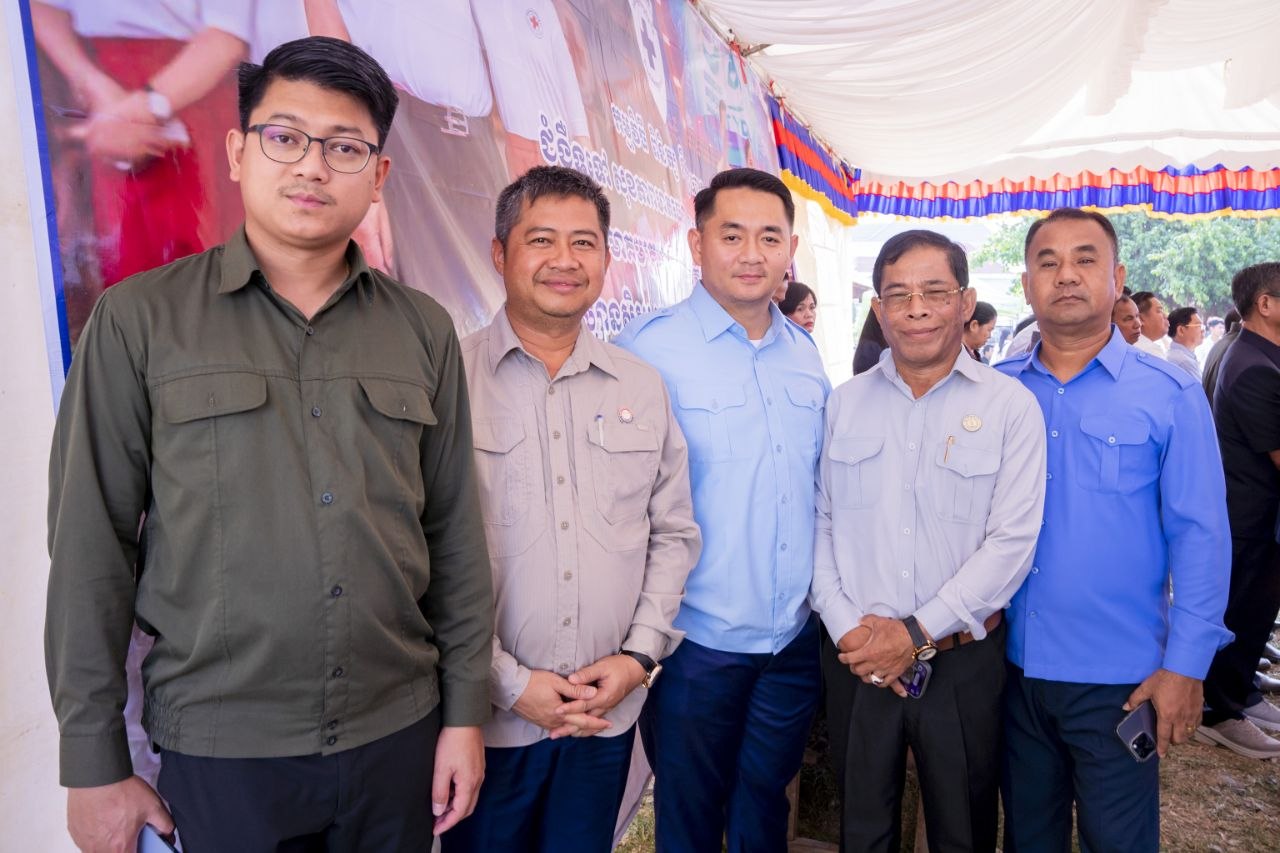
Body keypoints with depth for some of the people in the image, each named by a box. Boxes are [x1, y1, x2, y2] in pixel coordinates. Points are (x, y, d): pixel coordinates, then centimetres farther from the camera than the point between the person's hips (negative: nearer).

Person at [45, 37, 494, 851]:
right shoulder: (140, 319, -6)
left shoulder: (425, 329, 0)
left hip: (399, 731, 2)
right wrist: (95, 762, -2)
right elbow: (92, 547, -4)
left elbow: (454, 533, 2)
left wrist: (465, 711, 2)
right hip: (221, 750, -1)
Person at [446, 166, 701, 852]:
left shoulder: (643, 387, 5)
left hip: (609, 715, 4)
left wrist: (640, 653, -2)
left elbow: (673, 533, 9)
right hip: (488, 719, -3)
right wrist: (508, 683, -11)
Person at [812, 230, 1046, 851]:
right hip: (855, 660, 2)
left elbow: (1012, 540, -11)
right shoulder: (843, 404, 3)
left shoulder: (1010, 405, -5)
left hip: (964, 660, -1)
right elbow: (819, 524, 2)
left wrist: (919, 634, -15)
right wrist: (846, 626, -9)